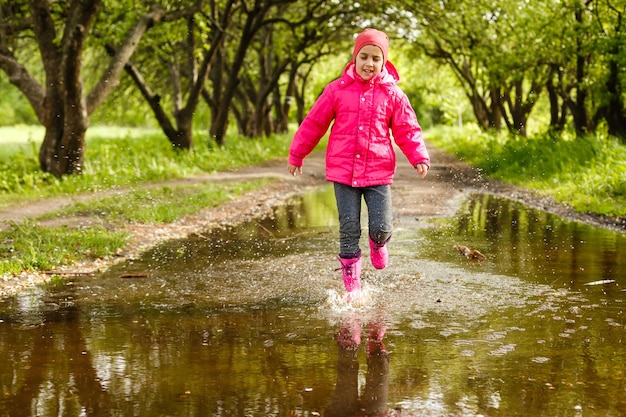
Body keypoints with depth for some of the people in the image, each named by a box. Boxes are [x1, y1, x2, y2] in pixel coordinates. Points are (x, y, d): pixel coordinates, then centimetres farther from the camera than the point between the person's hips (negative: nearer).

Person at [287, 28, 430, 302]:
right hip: (343, 171, 0)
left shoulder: (393, 94, 3)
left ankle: (378, 244, 34)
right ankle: (352, 285, 10)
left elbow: (407, 130, 5)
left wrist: (419, 158, -9)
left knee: (382, 227, -5)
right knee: (349, 229, -1)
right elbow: (314, 123, 8)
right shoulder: (337, 89, 2)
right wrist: (296, 155, 13)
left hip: (378, 172, 0)